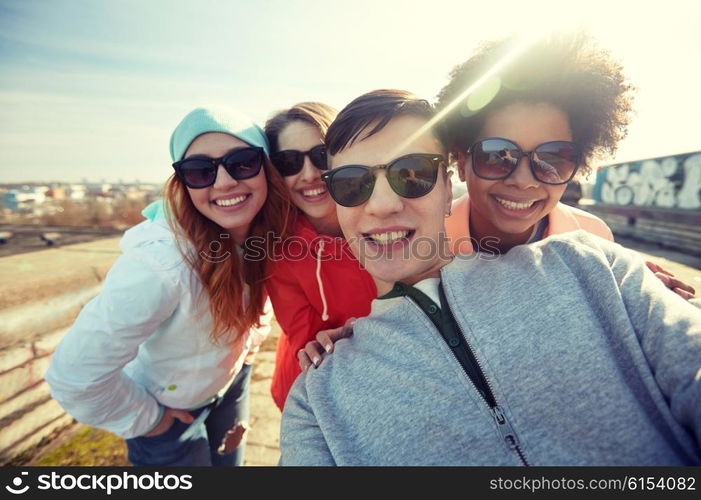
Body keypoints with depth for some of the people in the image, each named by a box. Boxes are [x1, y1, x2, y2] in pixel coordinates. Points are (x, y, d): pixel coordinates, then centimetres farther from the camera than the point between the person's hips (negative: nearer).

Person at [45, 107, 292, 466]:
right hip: (166, 409, -5)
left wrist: (246, 342, -4)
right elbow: (74, 376, -31)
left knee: (229, 460, 27)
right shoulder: (161, 262, -38)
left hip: (230, 379, 5)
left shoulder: (261, 231, -19)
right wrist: (144, 419, -16)